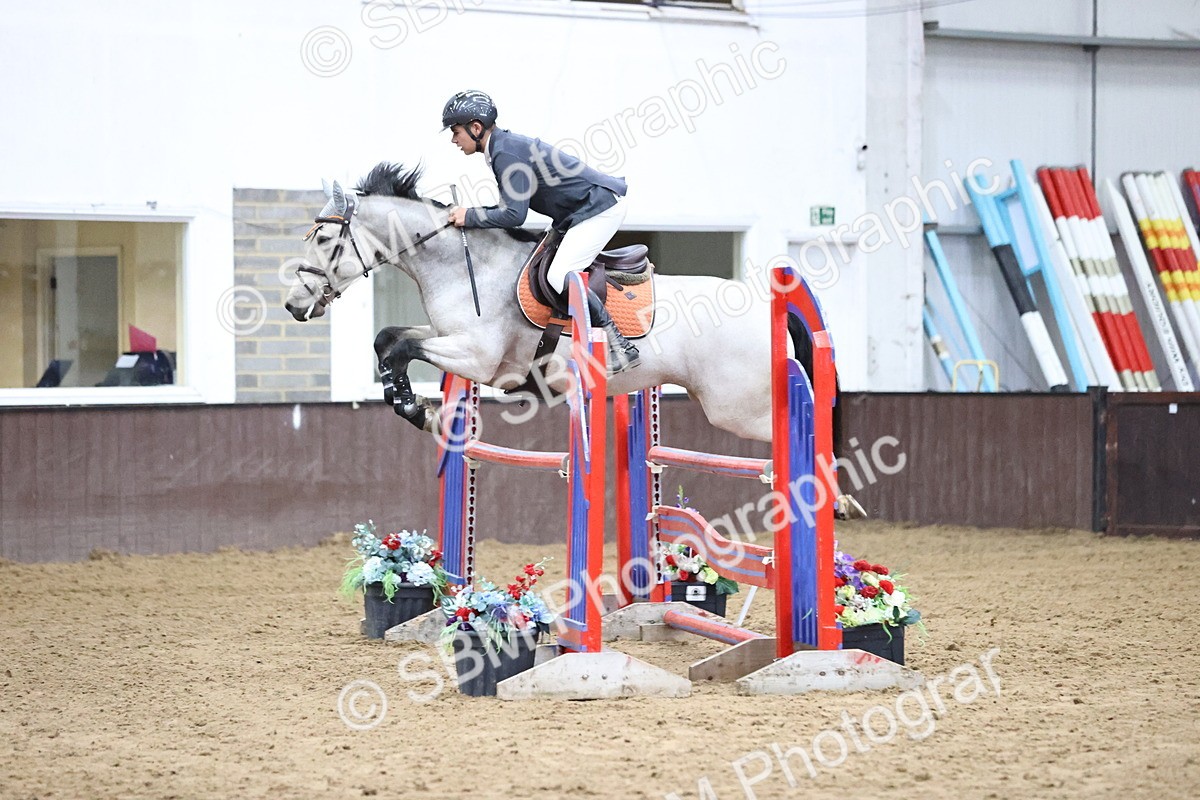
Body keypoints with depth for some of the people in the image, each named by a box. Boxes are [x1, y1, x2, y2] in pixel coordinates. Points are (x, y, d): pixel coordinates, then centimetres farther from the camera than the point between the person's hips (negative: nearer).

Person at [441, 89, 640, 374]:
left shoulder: (507, 153, -21)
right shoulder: (504, 146, 11)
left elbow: (515, 214, -26)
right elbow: (514, 204, 16)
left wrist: (470, 217, -16)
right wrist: (471, 214, 7)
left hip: (599, 208, -11)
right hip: (580, 210, 11)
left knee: (559, 276, -20)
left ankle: (622, 347, -18)